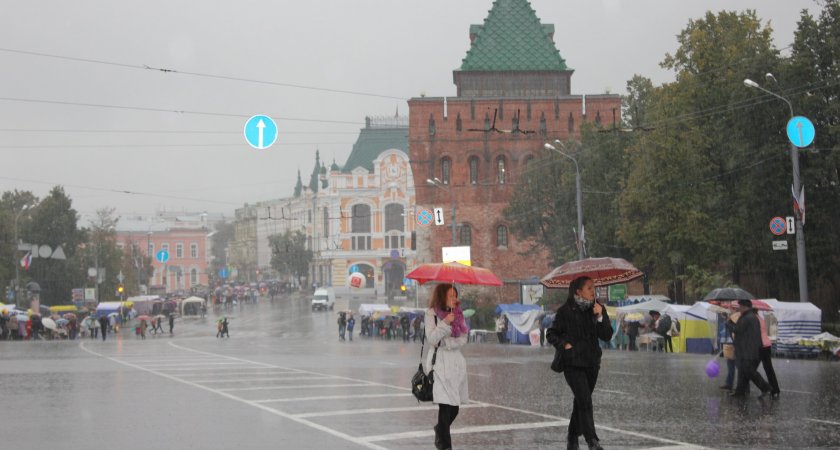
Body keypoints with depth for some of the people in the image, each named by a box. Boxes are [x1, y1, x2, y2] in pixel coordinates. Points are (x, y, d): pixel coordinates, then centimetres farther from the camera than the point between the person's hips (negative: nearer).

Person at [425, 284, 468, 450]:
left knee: (455, 407, 5)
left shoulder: (458, 314, 12)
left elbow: (463, 339, 5)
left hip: (456, 361, 5)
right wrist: (445, 323, -21)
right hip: (439, 361, -5)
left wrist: (446, 342, -10)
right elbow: (432, 338, -10)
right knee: (445, 406, -10)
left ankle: (440, 431, 31)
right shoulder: (432, 314, -2)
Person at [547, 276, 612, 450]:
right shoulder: (566, 311, -5)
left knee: (581, 402, 13)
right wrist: (564, 345, -13)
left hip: (592, 363, 4)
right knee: (585, 402, -15)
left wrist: (600, 318, -15)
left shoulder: (598, 309, 5)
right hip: (573, 363, -4)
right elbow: (551, 334, 3)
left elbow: (607, 336, -2)